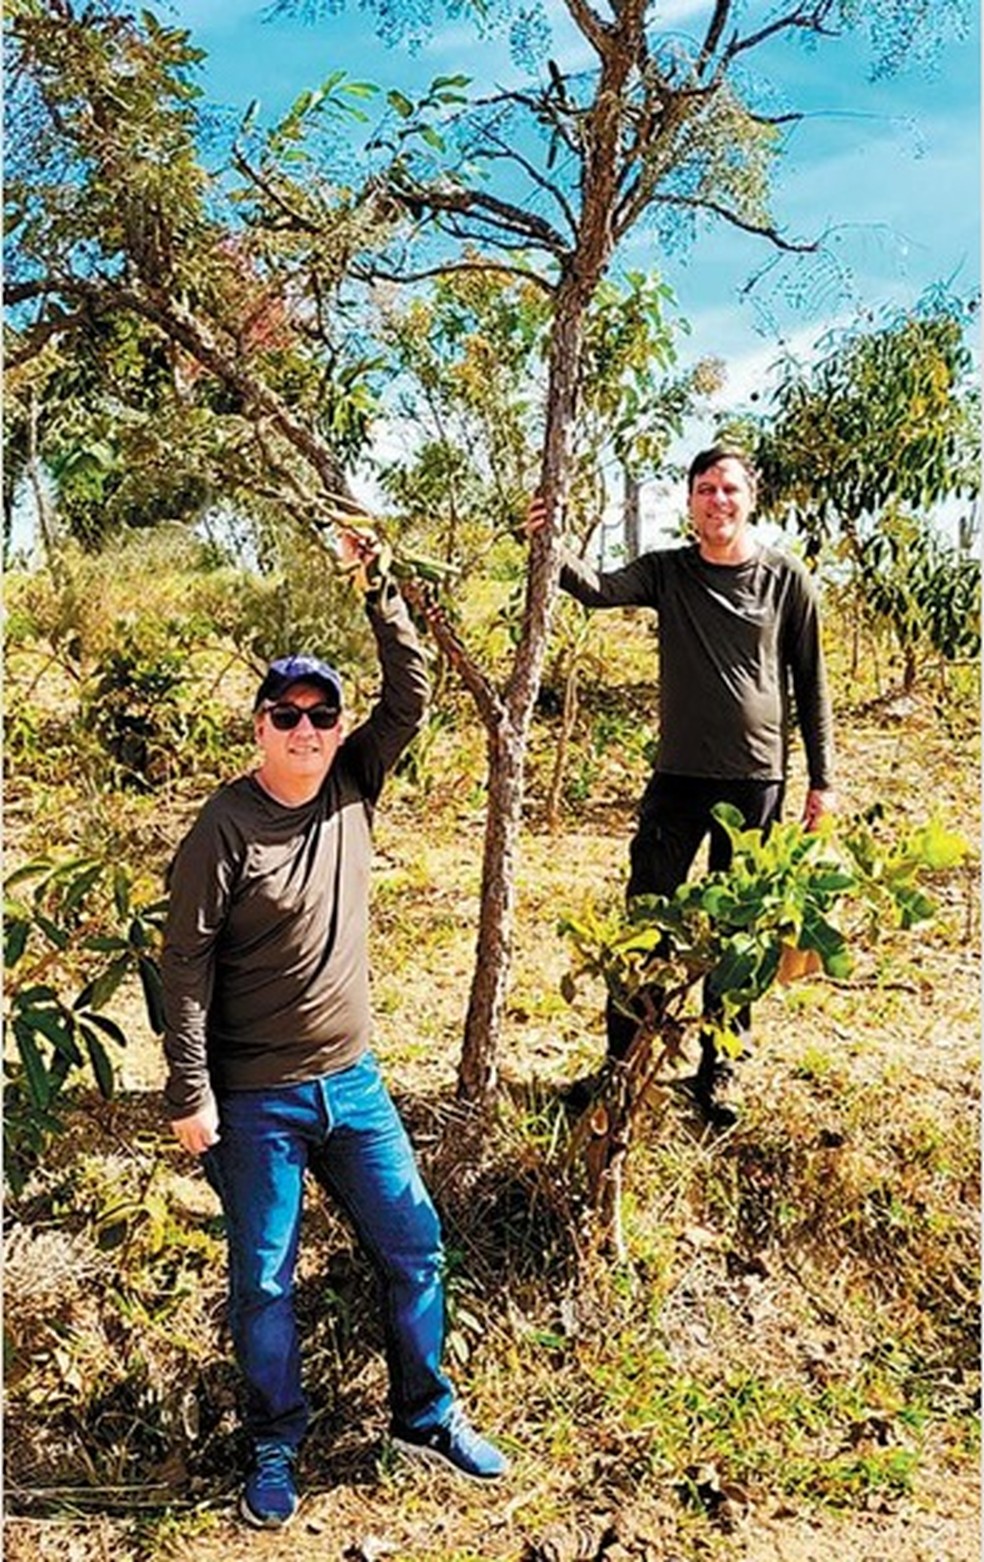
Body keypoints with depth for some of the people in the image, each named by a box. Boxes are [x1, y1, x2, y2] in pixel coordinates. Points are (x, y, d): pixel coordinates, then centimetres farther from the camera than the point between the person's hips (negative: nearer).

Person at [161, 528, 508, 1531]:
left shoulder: (352, 787, 0)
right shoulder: (225, 829, -14)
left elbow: (412, 696, -6)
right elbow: (187, 967, -14)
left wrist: (377, 591, -14)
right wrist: (191, 1095, -14)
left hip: (352, 1080, 5)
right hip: (256, 1100, -5)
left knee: (413, 1246, 12)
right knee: (263, 1281, 9)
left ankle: (425, 1420, 33)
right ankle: (274, 1447, 32)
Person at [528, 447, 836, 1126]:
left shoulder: (787, 579, 1)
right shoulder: (667, 571, 3)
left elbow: (811, 683, 4)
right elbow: (600, 589, -14)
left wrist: (823, 777, 3)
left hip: (756, 782, 0)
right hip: (678, 777, 1)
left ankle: (715, 1075, 24)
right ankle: (620, 1062, 20)